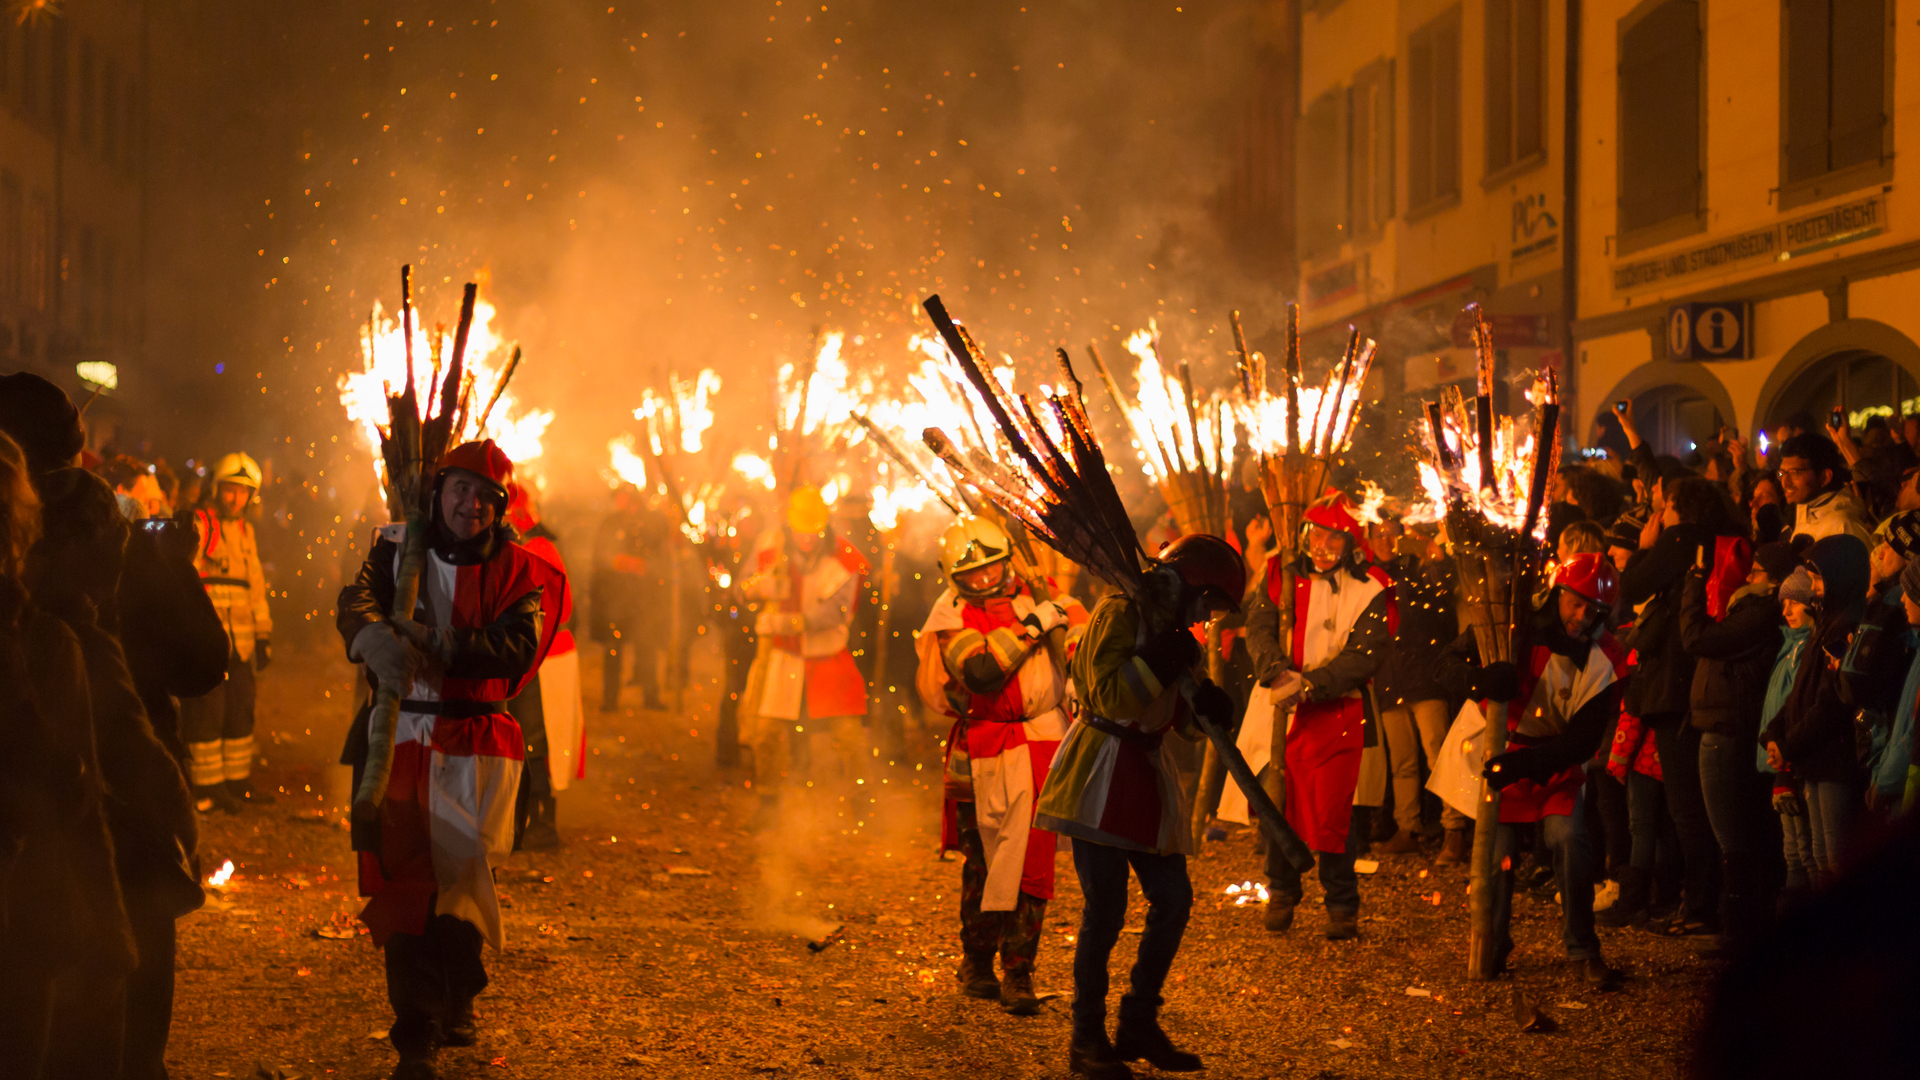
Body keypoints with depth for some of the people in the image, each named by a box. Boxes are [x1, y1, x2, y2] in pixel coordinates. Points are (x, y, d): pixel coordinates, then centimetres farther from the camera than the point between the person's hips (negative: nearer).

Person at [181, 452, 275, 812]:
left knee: (240, 710, 11)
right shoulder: (199, 525, -7)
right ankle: (207, 786, 0)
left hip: (240, 640, 7)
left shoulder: (246, 531, 17)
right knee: (206, 711, -5)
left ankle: (238, 781, 20)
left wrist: (264, 635, 19)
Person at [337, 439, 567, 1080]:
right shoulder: (398, 550, 6)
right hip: (398, 737, 1)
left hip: (475, 745, -1)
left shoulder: (517, 572, 2)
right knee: (401, 879, 1)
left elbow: (516, 647, -14)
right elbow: (355, 601, -11)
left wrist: (433, 642, -27)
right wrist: (376, 637, -35)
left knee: (459, 878, -6)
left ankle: (455, 1004, 17)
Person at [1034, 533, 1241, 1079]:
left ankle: (1138, 1025, 21)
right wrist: (1162, 661, -23)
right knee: (1105, 911, -8)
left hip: (1147, 778, 9)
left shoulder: (1172, 627, 15)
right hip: (1102, 778, -9)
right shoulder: (1119, 613, -11)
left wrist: (1205, 700, -1)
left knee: (1173, 900, 8)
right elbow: (1108, 695, -22)